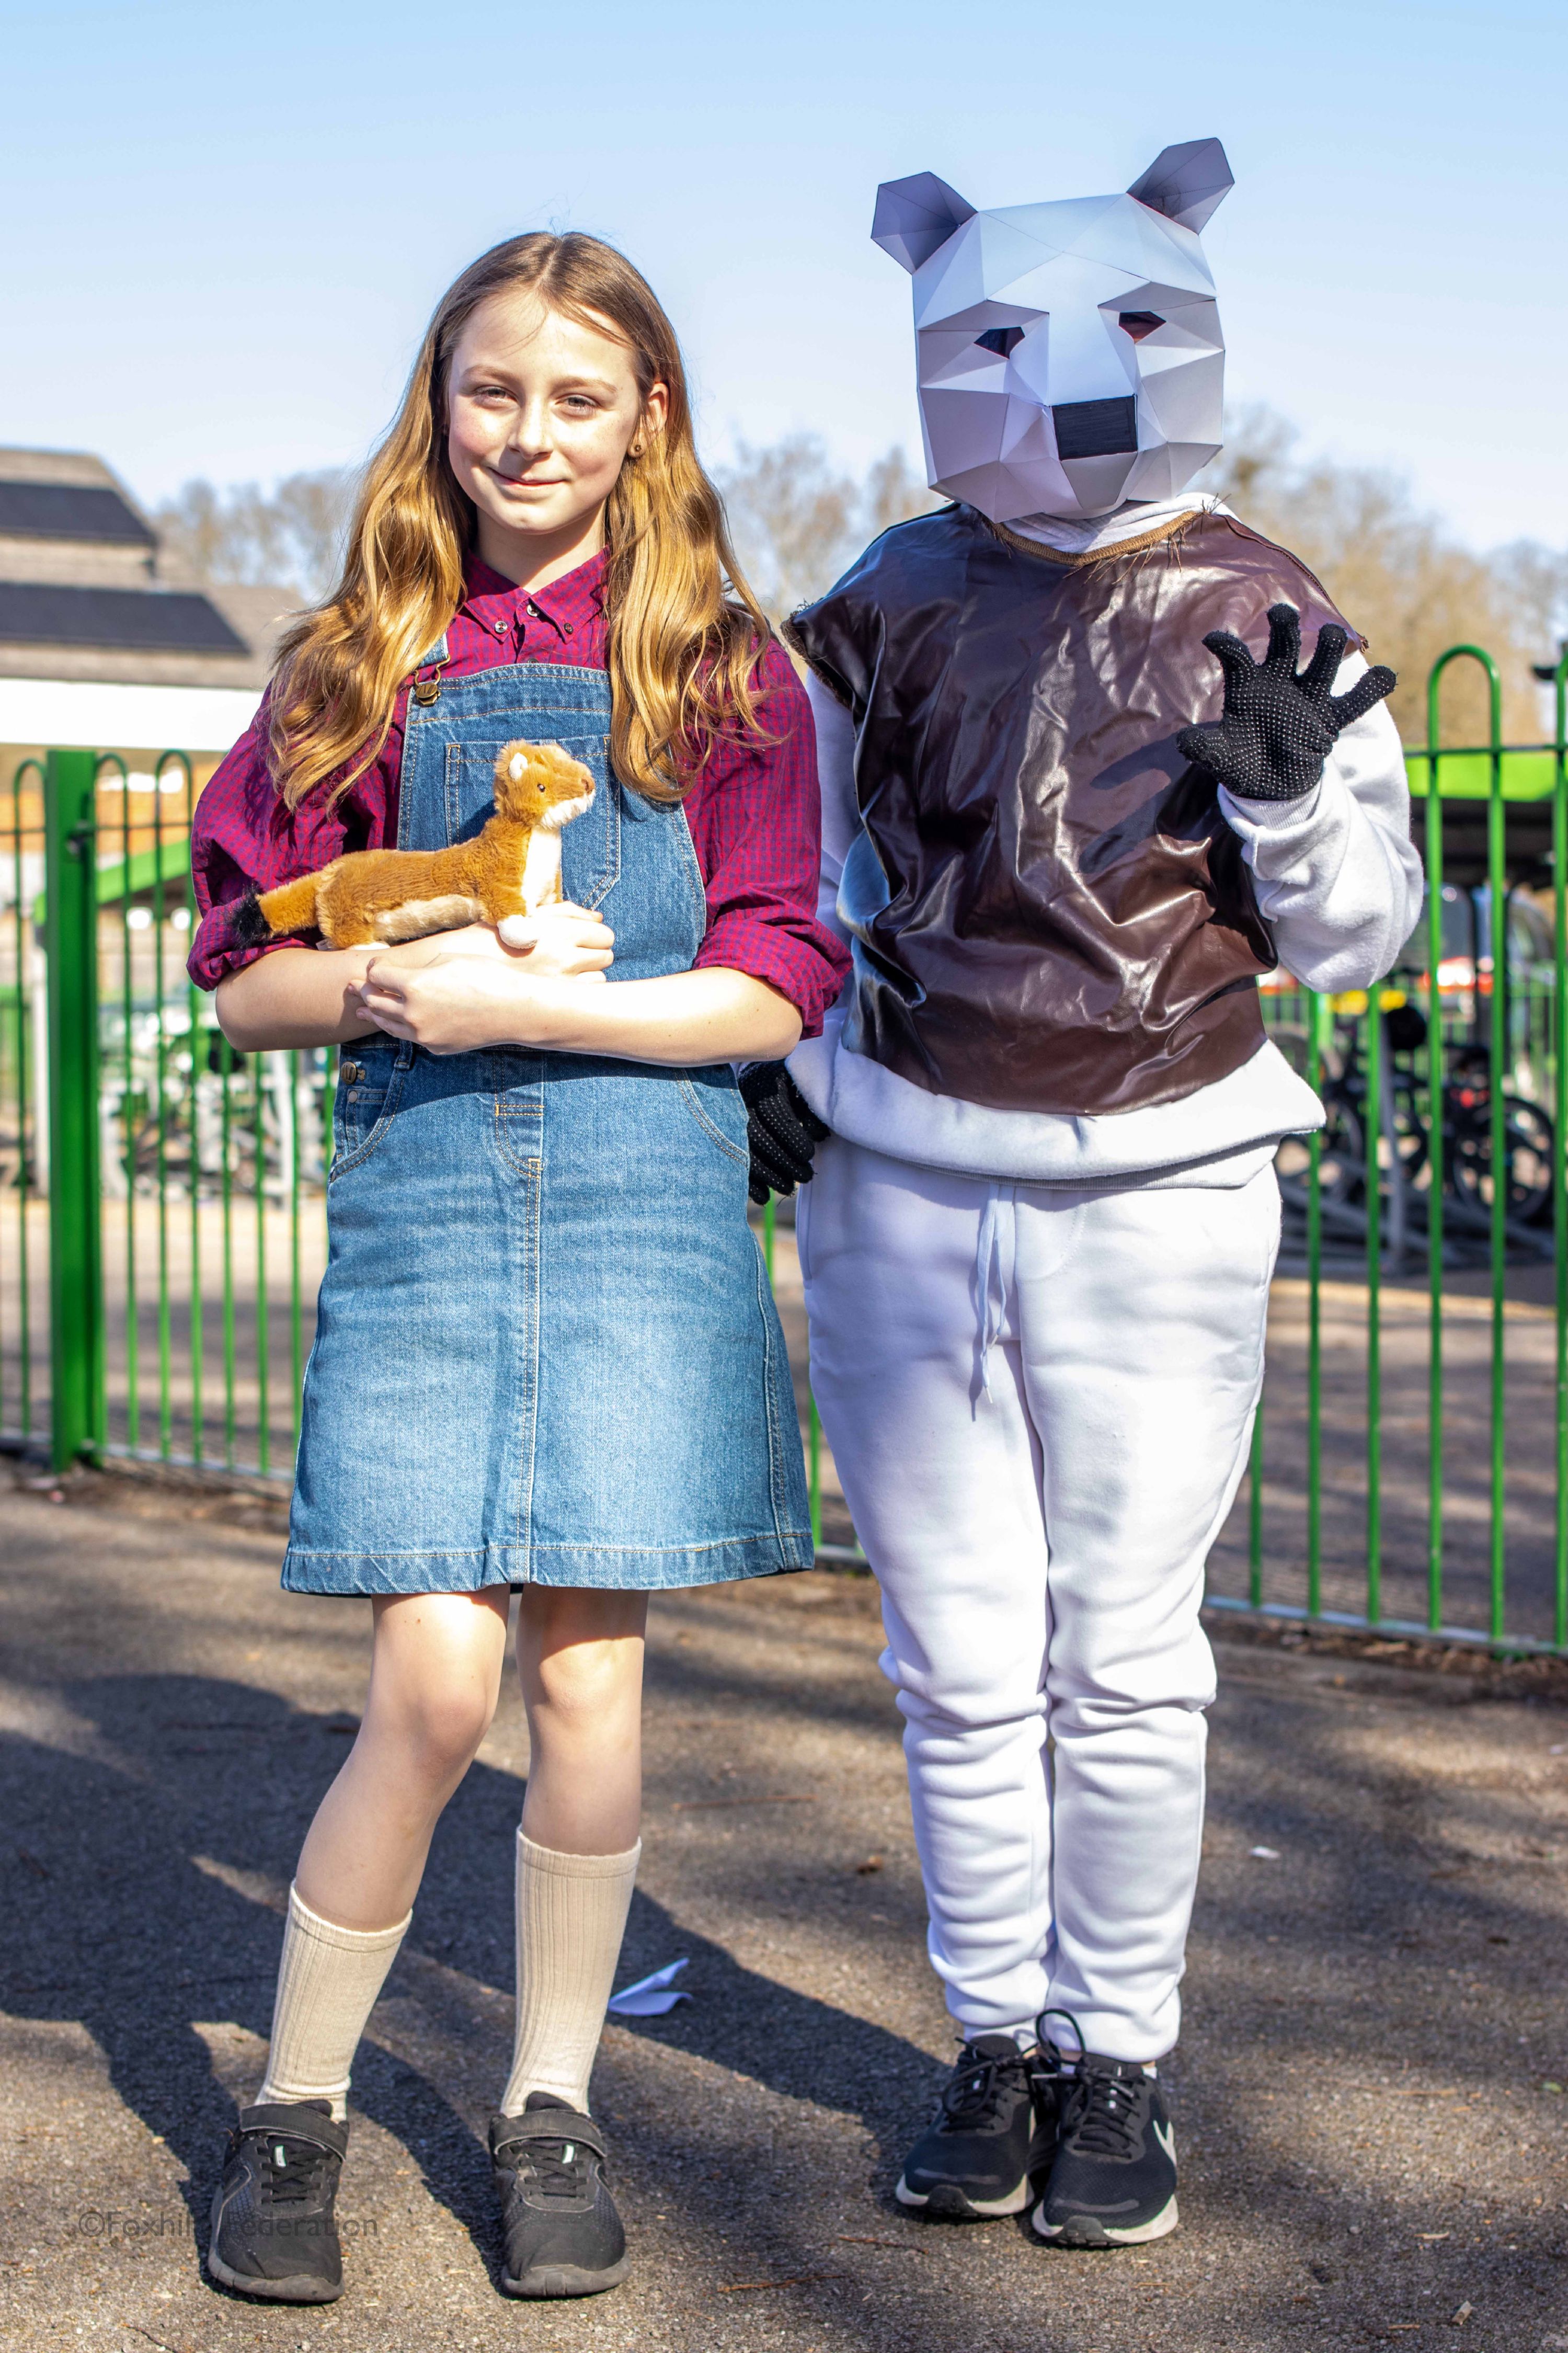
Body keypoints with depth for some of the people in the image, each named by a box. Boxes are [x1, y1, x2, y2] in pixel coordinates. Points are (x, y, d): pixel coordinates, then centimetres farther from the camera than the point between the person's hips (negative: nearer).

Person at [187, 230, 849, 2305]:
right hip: (422, 1187, 1)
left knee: (588, 1678, 1)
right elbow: (249, 981, 8)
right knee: (434, 1682, -7)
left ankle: (550, 2105, 21)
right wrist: (391, 981, -12)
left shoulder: (720, 667, 5)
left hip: (647, 1196, 0)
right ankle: (293, 2105, 14)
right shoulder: (363, 666, 10)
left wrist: (518, 1005, -13)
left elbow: (773, 991, -3)